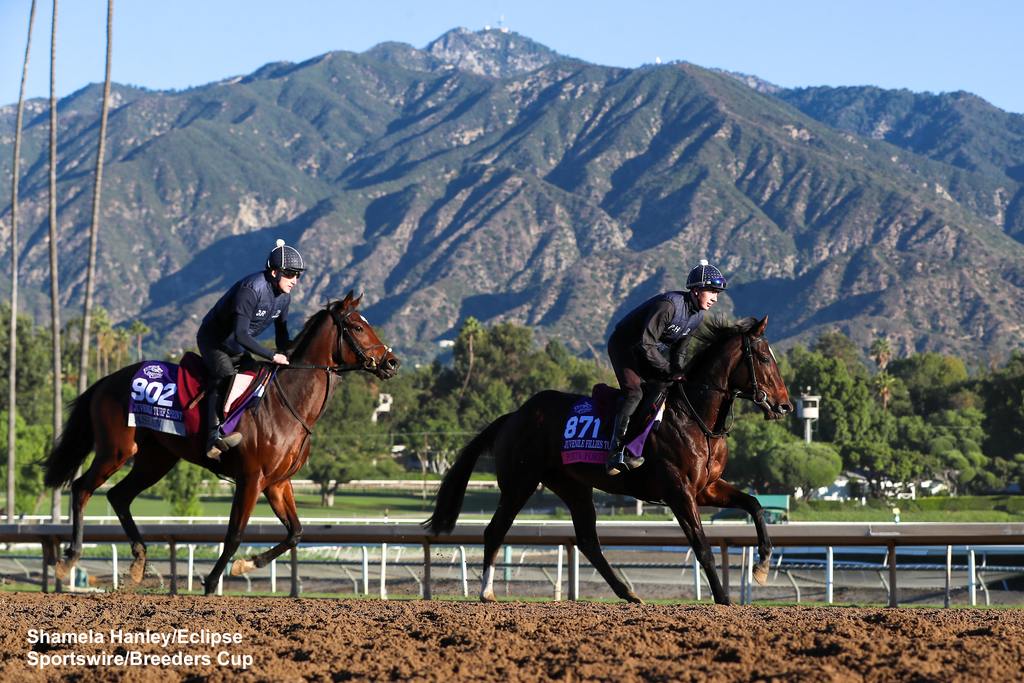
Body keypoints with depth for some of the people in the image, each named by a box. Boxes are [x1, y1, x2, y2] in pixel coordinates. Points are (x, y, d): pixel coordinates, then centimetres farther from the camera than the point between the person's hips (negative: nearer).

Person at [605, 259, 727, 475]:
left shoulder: (697, 315, -2)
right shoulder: (669, 305, -31)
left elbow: (680, 348, 7)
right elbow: (646, 344, -32)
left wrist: (678, 371, -11)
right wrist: (669, 371, -28)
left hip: (655, 347, 9)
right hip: (624, 345, -9)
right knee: (634, 392, -27)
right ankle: (616, 452, -30)